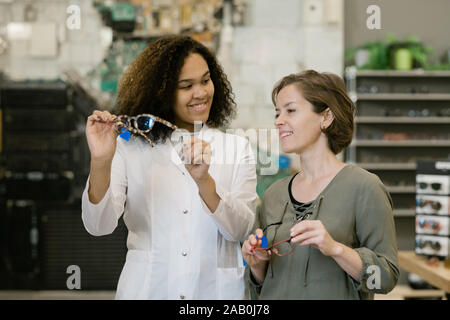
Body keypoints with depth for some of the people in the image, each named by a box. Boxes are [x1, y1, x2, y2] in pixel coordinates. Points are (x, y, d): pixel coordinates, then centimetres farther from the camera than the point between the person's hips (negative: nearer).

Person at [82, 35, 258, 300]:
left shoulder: (237, 149, 2)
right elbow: (99, 226, -10)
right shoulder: (131, 146, -1)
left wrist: (203, 180, -25)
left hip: (216, 288, 1)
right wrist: (100, 161, -25)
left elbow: (241, 230, -9)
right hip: (146, 287, 0)